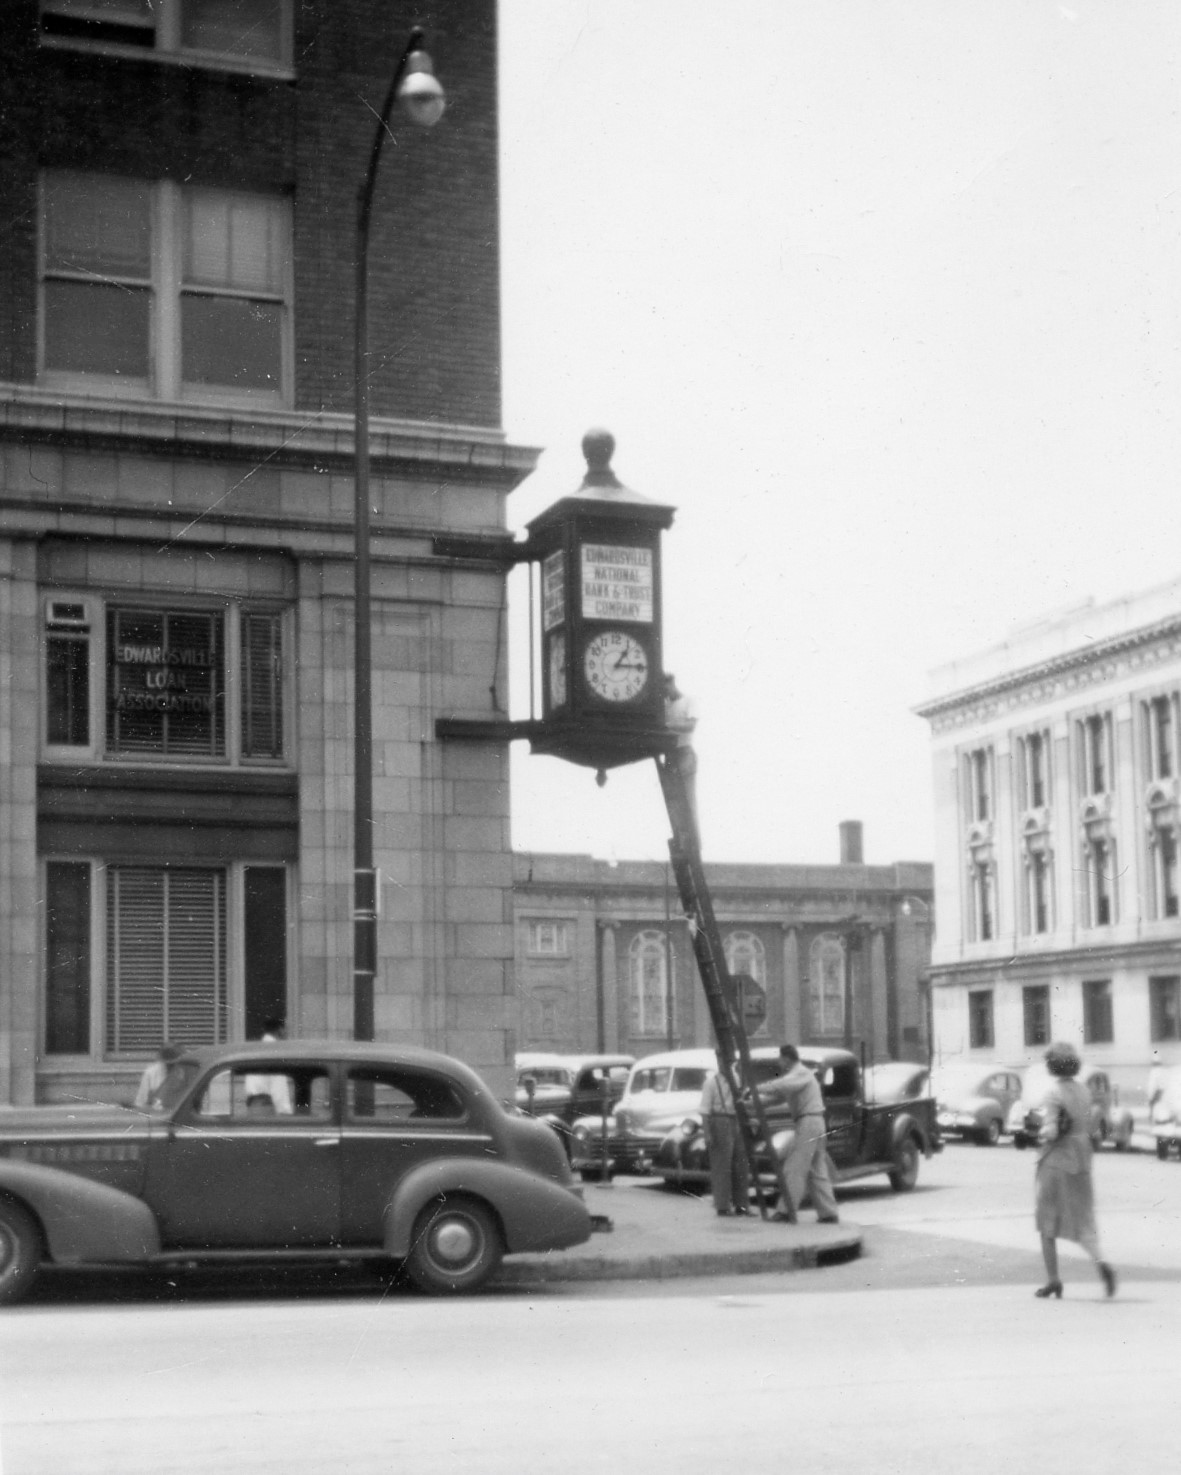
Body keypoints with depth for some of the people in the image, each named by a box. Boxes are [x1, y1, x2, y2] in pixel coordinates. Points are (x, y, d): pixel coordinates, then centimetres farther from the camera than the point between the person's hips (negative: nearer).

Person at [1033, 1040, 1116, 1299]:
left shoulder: (1053, 1094, -14)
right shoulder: (1084, 1092, 7)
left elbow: (1051, 1132, -20)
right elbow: (1087, 1128, 12)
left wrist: (1042, 1135, 0)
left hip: (1055, 1163, -5)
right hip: (1081, 1163, 5)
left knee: (1047, 1224, 9)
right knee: (1082, 1224, 6)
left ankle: (1053, 1280, 11)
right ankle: (1100, 1262, -20)